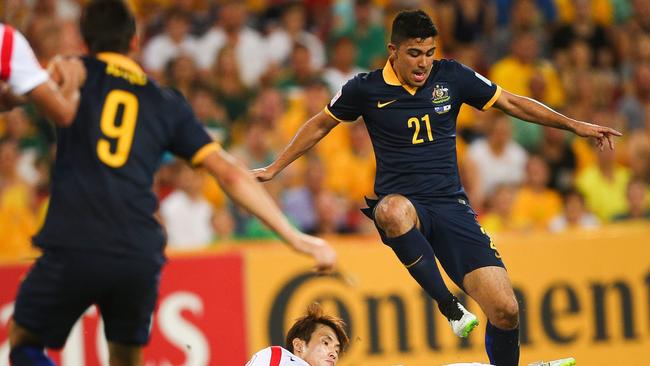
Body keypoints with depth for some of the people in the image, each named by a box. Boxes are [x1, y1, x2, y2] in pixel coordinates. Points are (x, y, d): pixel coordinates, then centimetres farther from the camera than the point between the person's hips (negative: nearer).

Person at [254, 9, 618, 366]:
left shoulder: (452, 76, 3)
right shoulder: (366, 88, 0)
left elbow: (512, 103, 13)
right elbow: (321, 125, 16)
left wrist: (576, 125, 10)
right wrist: (274, 168, 19)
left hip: (450, 203, 2)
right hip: (402, 205, -2)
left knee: (505, 311, -15)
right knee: (393, 210, -44)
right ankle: (448, 305, -29)